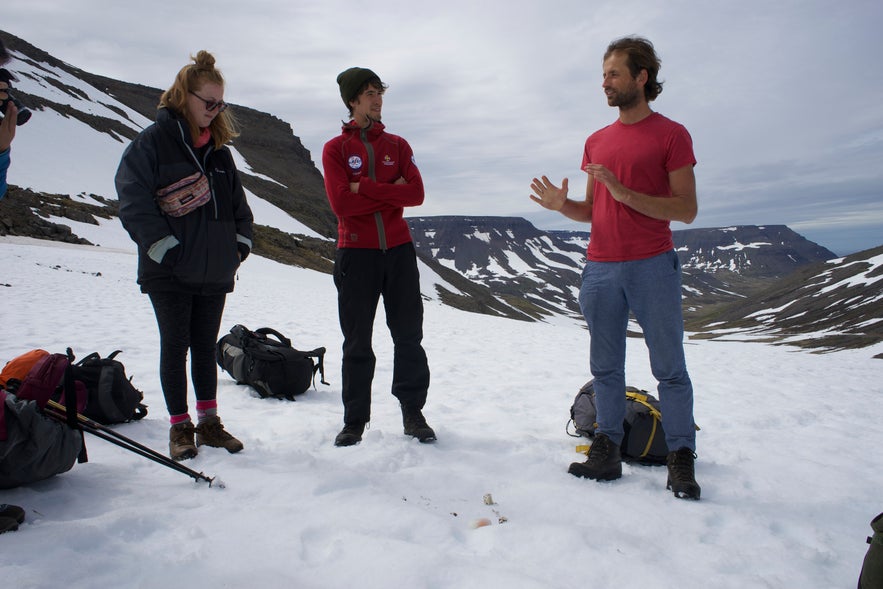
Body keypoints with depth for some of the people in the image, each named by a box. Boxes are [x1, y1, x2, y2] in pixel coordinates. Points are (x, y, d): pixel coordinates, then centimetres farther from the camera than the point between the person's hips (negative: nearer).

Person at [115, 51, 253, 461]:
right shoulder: (152, 141, -5)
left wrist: (240, 244, 8)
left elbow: (237, 202, 19)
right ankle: (180, 427, 15)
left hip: (215, 272, 5)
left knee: (205, 347, 12)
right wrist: (163, 247, -16)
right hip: (169, 273, -5)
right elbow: (133, 199, -11)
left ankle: (209, 422, 22)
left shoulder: (218, 148, 13)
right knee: (175, 346, 4)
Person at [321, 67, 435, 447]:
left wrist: (366, 189, -12)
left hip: (398, 249, 3)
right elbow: (341, 203, -12)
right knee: (357, 342, 4)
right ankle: (355, 420, 14)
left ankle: (412, 412, 17)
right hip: (355, 252, -2)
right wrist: (390, 192, -9)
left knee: (409, 335, 6)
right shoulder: (335, 149, 3)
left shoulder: (397, 145, 11)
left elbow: (416, 193, -5)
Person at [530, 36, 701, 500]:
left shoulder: (671, 134, 0)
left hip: (652, 266, -5)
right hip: (600, 268, 5)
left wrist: (624, 192, -17)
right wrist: (562, 205, -3)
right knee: (605, 368, 8)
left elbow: (686, 210, -6)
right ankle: (607, 452, 16)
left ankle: (681, 460, 9)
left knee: (669, 369, 1)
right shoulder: (596, 141, 16)